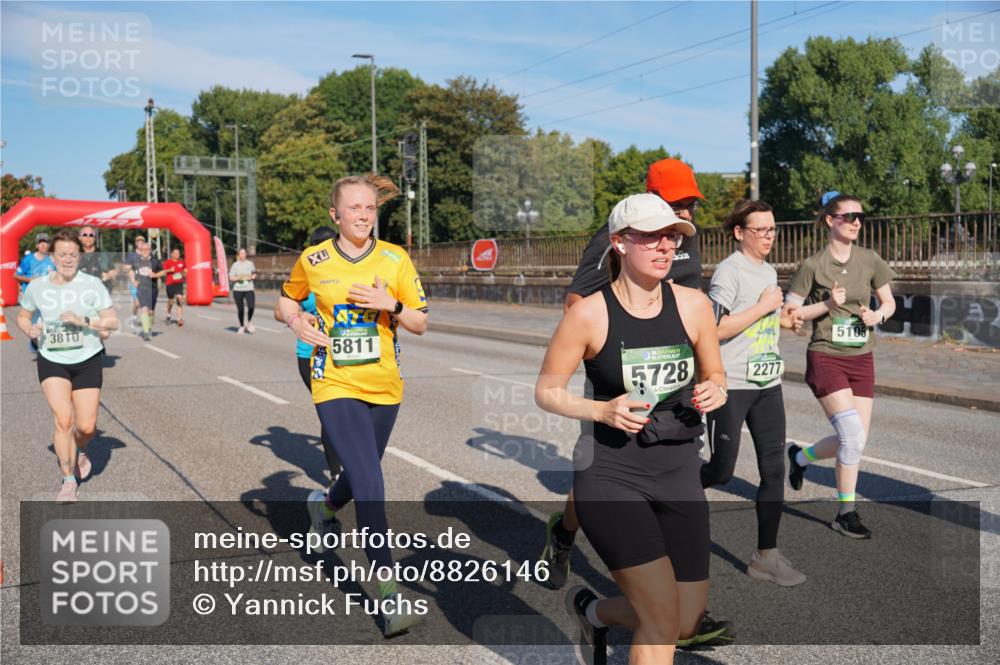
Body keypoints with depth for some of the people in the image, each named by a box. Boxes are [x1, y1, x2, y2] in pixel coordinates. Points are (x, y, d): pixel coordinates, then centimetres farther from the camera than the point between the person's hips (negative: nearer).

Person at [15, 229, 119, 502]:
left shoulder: (92, 284, -7)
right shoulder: (37, 287, -2)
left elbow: (112, 321, -7)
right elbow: (22, 316, 14)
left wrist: (83, 320, -22)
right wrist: (30, 329, -7)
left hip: (87, 362, 0)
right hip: (52, 362, 0)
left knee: (86, 427, 0)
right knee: (64, 419, -15)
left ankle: (79, 450, 38)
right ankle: (68, 480, 1)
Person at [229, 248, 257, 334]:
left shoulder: (250, 263, 9)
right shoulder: (235, 265, 1)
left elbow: (254, 274, 22)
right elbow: (231, 278, -1)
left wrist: (252, 277, 0)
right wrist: (239, 278, -17)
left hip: (249, 289, 1)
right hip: (238, 289, -1)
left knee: (251, 307, -16)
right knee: (240, 309, 4)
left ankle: (249, 322, 10)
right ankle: (241, 327, 19)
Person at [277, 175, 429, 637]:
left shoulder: (395, 259, -1)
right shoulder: (312, 261, -2)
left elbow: (420, 324, 1)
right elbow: (286, 301, 15)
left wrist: (391, 305, -18)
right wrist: (296, 323, -7)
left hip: (384, 387, 3)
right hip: (336, 387, -3)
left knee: (362, 475, 21)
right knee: (370, 486, -15)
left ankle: (325, 503, 57)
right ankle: (390, 594, -9)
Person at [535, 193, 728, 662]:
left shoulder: (692, 305, -2)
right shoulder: (589, 314, -12)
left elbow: (714, 374, 13)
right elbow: (546, 391, -4)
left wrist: (715, 391, -10)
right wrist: (602, 411, -20)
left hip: (679, 470, 5)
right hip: (610, 474, -5)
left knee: (688, 623, 12)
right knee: (663, 619, -11)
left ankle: (594, 610, 39)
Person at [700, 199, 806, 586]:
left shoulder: (769, 272, 15)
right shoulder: (729, 271, -12)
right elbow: (715, 329, -21)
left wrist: (783, 320, 18)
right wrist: (764, 307, -16)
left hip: (768, 383, 7)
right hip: (730, 384, -7)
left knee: (774, 470, 3)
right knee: (722, 472, 0)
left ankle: (766, 556, 11)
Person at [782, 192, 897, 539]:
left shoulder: (870, 260, 4)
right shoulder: (813, 265, -6)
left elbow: (889, 302, 14)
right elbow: (789, 312, -4)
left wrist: (878, 315, -7)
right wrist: (828, 305, -17)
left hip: (861, 359, 5)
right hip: (825, 357, -5)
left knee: (856, 440, 5)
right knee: (853, 434, -14)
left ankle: (799, 456, 34)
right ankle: (846, 513, 2)